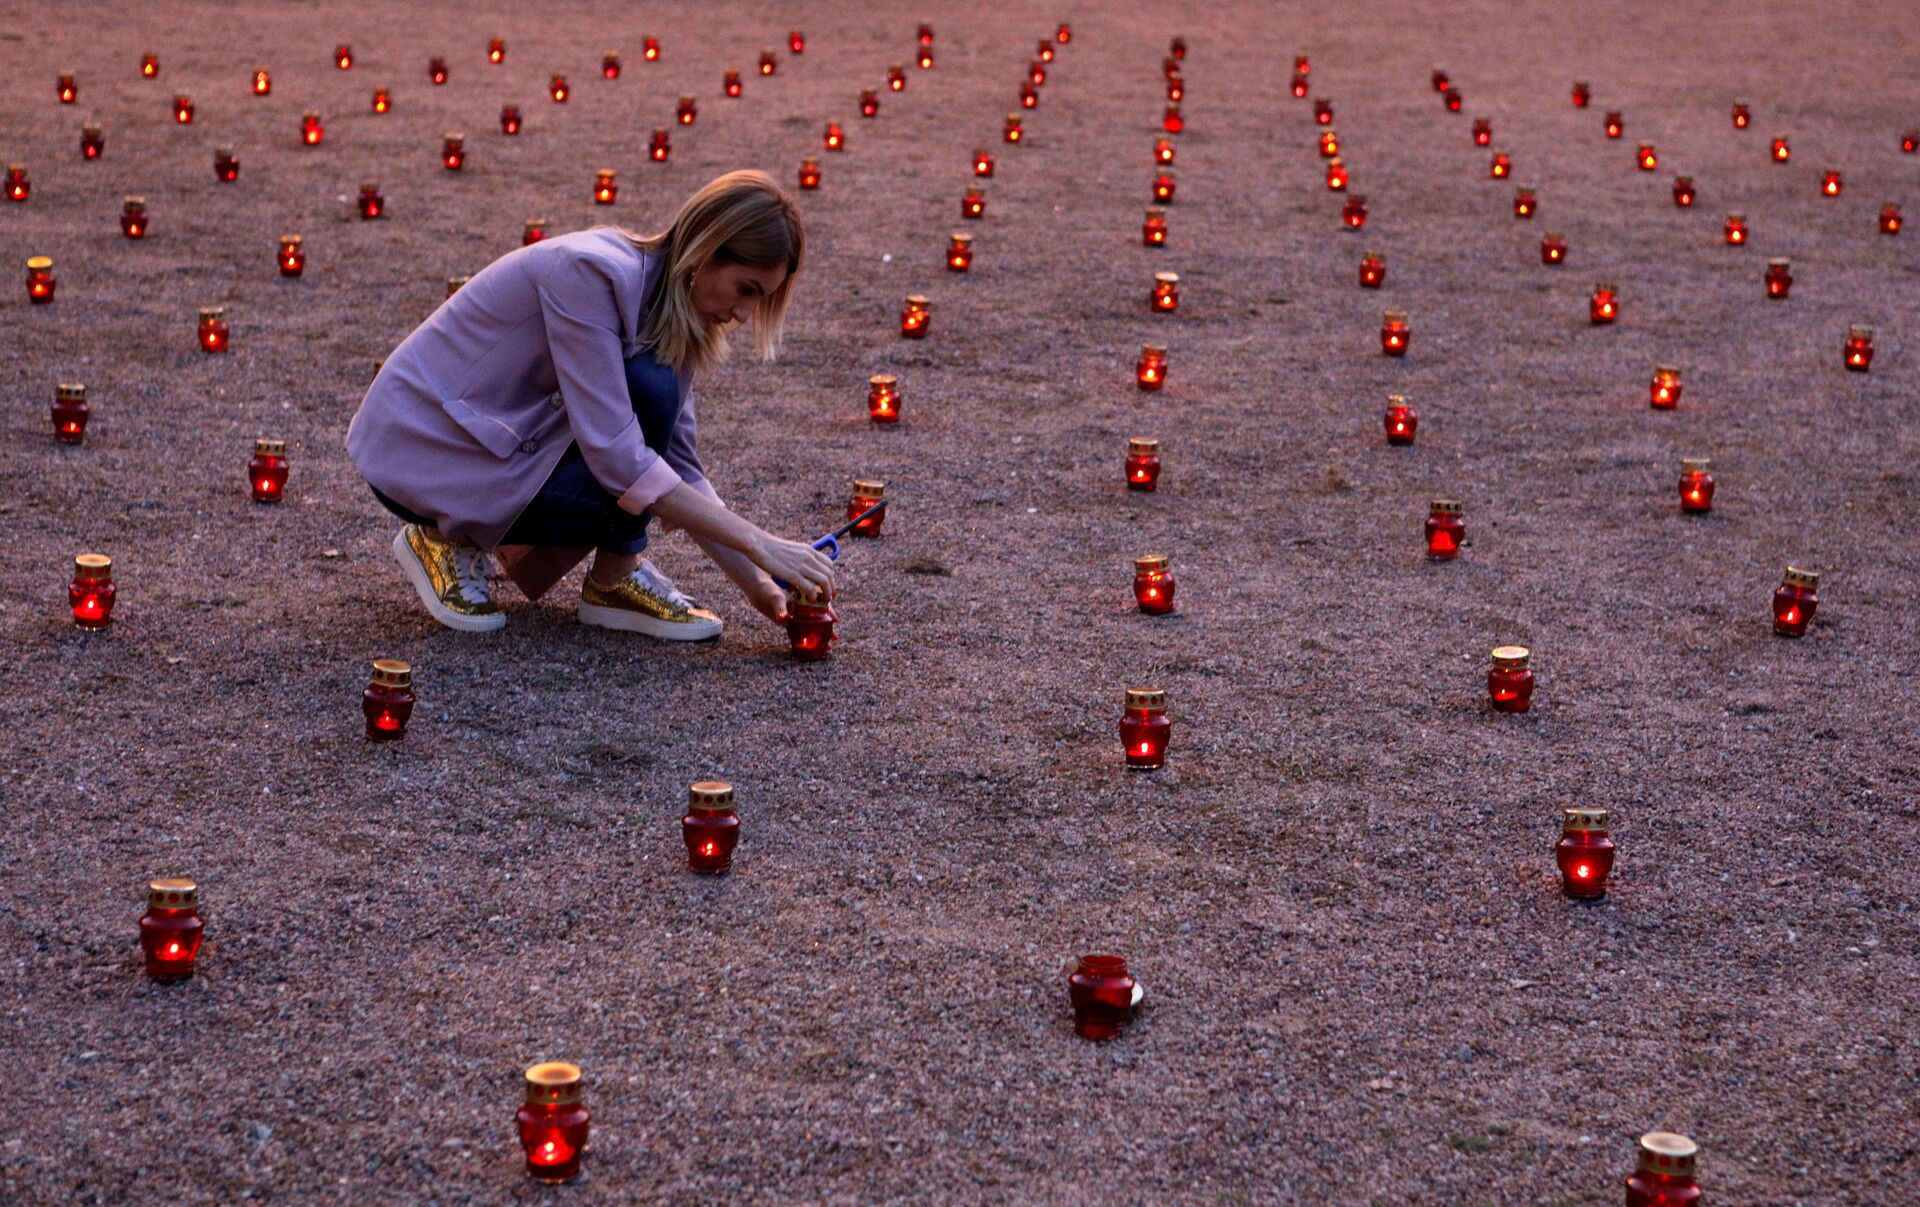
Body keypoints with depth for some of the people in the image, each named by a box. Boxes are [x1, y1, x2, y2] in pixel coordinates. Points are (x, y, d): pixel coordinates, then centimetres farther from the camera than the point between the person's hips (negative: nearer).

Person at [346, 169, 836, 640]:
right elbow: (617, 458, -31)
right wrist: (759, 543, -28)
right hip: (420, 452, -9)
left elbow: (680, 464, 5)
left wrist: (756, 583, -5)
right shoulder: (591, 272, -26)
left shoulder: (668, 311, 0)